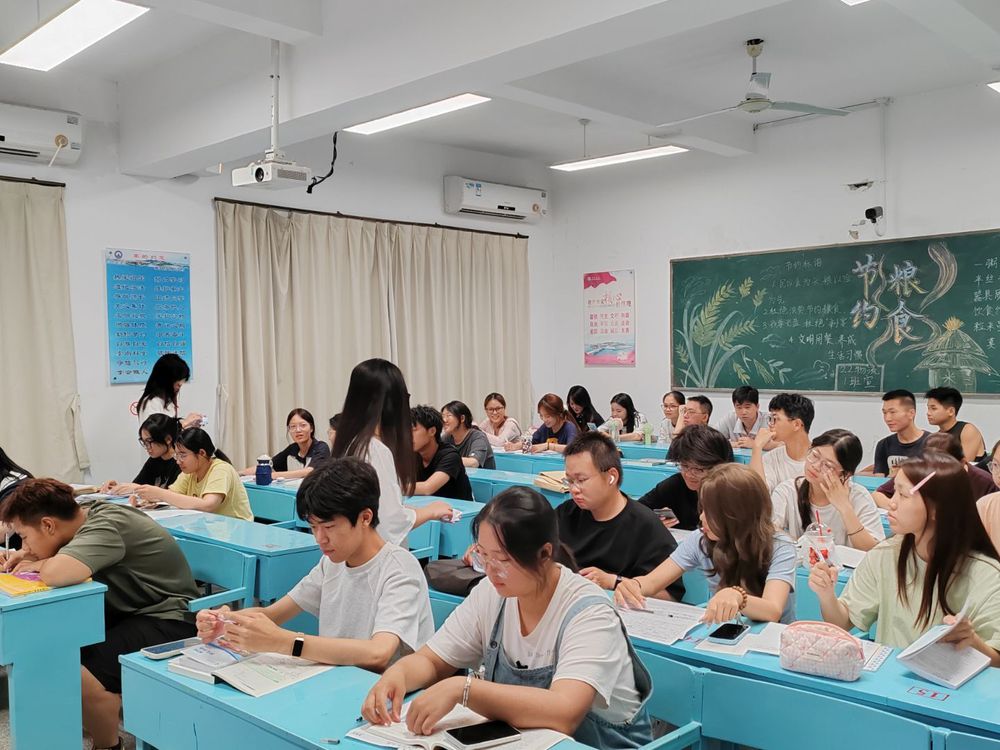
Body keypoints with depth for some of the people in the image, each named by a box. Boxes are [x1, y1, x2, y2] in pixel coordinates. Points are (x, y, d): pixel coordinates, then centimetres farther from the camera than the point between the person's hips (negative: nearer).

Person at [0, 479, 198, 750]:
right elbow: (60, 556, 23)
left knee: (83, 675, -24)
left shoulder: (105, 527, -24)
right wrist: (28, 556, 1)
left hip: (167, 621, -9)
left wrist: (41, 564, -18)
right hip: (130, 611, 9)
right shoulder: (89, 514, 1)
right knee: (51, 645, 3)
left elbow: (58, 574, -42)